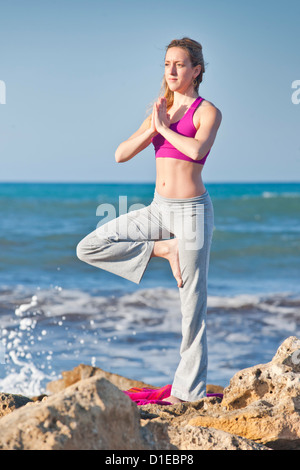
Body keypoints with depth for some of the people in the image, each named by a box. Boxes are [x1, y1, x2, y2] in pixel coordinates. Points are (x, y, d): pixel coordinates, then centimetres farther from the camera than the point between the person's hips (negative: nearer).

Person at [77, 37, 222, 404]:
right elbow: (121, 155, 5)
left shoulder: (207, 112, -5)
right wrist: (152, 129, -9)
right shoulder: (160, 112, 13)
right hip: (159, 208, 6)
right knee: (89, 248, -6)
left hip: (192, 210, -6)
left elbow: (198, 149, -26)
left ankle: (189, 391, 8)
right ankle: (164, 249, 1)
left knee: (192, 305, -1)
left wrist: (165, 128, -12)